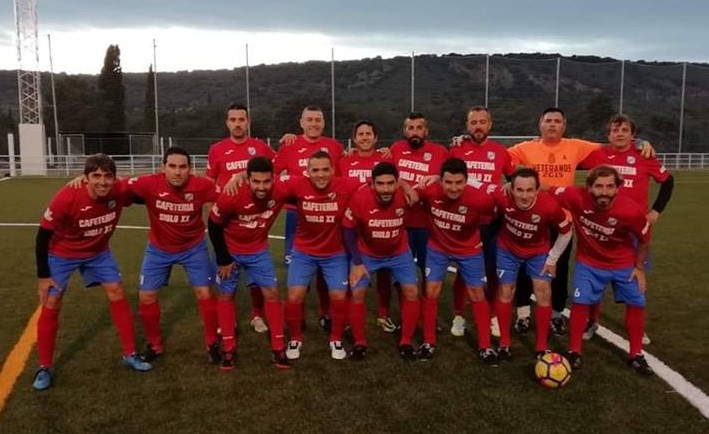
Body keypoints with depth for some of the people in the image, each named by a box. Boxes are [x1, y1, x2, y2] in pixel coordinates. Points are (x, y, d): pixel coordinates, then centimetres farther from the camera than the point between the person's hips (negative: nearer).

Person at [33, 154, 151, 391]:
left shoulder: (120, 192, -27)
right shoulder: (66, 198, -35)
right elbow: (43, 236, -22)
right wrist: (43, 276, -17)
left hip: (98, 252, 3)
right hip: (61, 254, -3)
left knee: (117, 295, 0)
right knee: (50, 306, -2)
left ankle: (129, 355, 14)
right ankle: (45, 368, 15)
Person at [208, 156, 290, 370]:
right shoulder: (231, 197, -33)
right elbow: (214, 226, -17)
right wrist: (224, 259, -11)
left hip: (259, 250, 2)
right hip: (230, 251, -1)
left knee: (272, 293, -1)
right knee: (226, 296, 7)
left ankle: (278, 347, 12)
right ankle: (228, 348, 21)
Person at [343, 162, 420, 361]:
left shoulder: (405, 195, -30)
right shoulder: (360, 198, -32)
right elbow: (349, 230, -16)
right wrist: (357, 262, -13)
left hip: (399, 252, 1)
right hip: (367, 254, -1)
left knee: (412, 292, -5)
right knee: (357, 294, -7)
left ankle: (406, 343, 13)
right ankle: (359, 343, 13)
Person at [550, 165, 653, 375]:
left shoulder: (632, 211, -30)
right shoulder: (577, 197, -32)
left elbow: (644, 240, -10)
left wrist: (640, 267, -3)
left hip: (624, 264, 1)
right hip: (589, 263, -1)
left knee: (636, 303, 5)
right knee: (580, 302, -6)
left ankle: (636, 355, 25)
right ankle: (574, 352, 11)